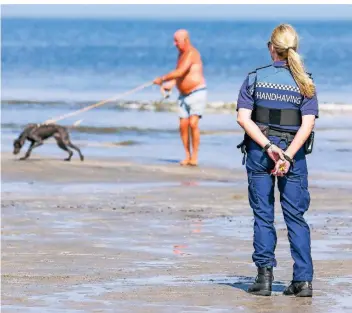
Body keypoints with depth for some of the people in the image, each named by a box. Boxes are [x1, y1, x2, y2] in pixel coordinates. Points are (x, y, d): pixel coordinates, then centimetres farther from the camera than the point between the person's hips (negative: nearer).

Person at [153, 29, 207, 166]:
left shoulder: (191, 53, -18)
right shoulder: (181, 53, 12)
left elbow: (180, 72, -27)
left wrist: (162, 79, -19)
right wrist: (170, 84, 0)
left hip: (197, 93, -9)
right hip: (184, 95, 9)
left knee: (193, 123, -18)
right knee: (183, 126, 1)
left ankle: (194, 157, -13)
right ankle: (188, 156, 8)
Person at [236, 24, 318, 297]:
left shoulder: (255, 78, -1)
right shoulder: (304, 82, -2)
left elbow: (243, 117, -10)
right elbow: (308, 123, -12)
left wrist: (268, 147, -13)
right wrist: (288, 155, -15)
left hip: (259, 151, 0)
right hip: (293, 153, 0)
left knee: (263, 215, 7)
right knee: (296, 216, 6)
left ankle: (265, 275, 2)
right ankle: (303, 279, 1)